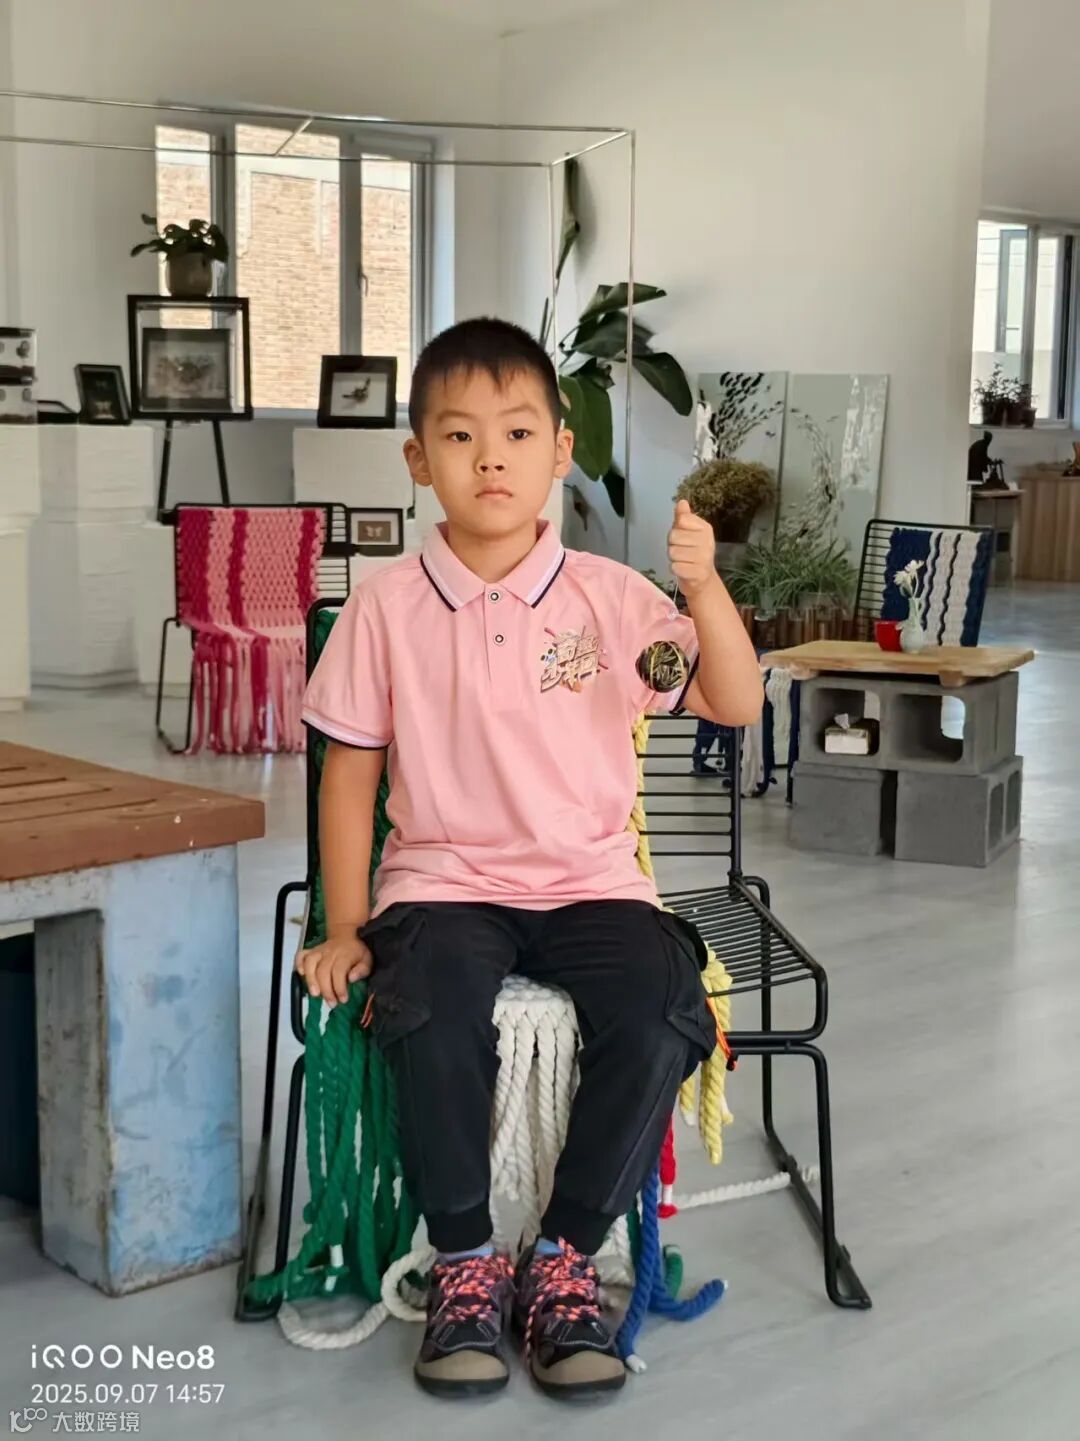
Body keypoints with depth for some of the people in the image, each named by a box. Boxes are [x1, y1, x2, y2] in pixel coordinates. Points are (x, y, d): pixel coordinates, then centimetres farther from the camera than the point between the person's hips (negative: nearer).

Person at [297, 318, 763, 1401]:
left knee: (660, 1019, -27)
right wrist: (344, 929, 0)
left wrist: (704, 587, -21)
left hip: (591, 883, 1)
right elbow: (351, 772, 5)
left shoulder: (609, 597, 2)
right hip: (442, 882, -1)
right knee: (432, 1017, -33)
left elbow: (736, 704, -4)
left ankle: (565, 1259, -4)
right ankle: (465, 1263, -7)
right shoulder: (386, 606, 2)